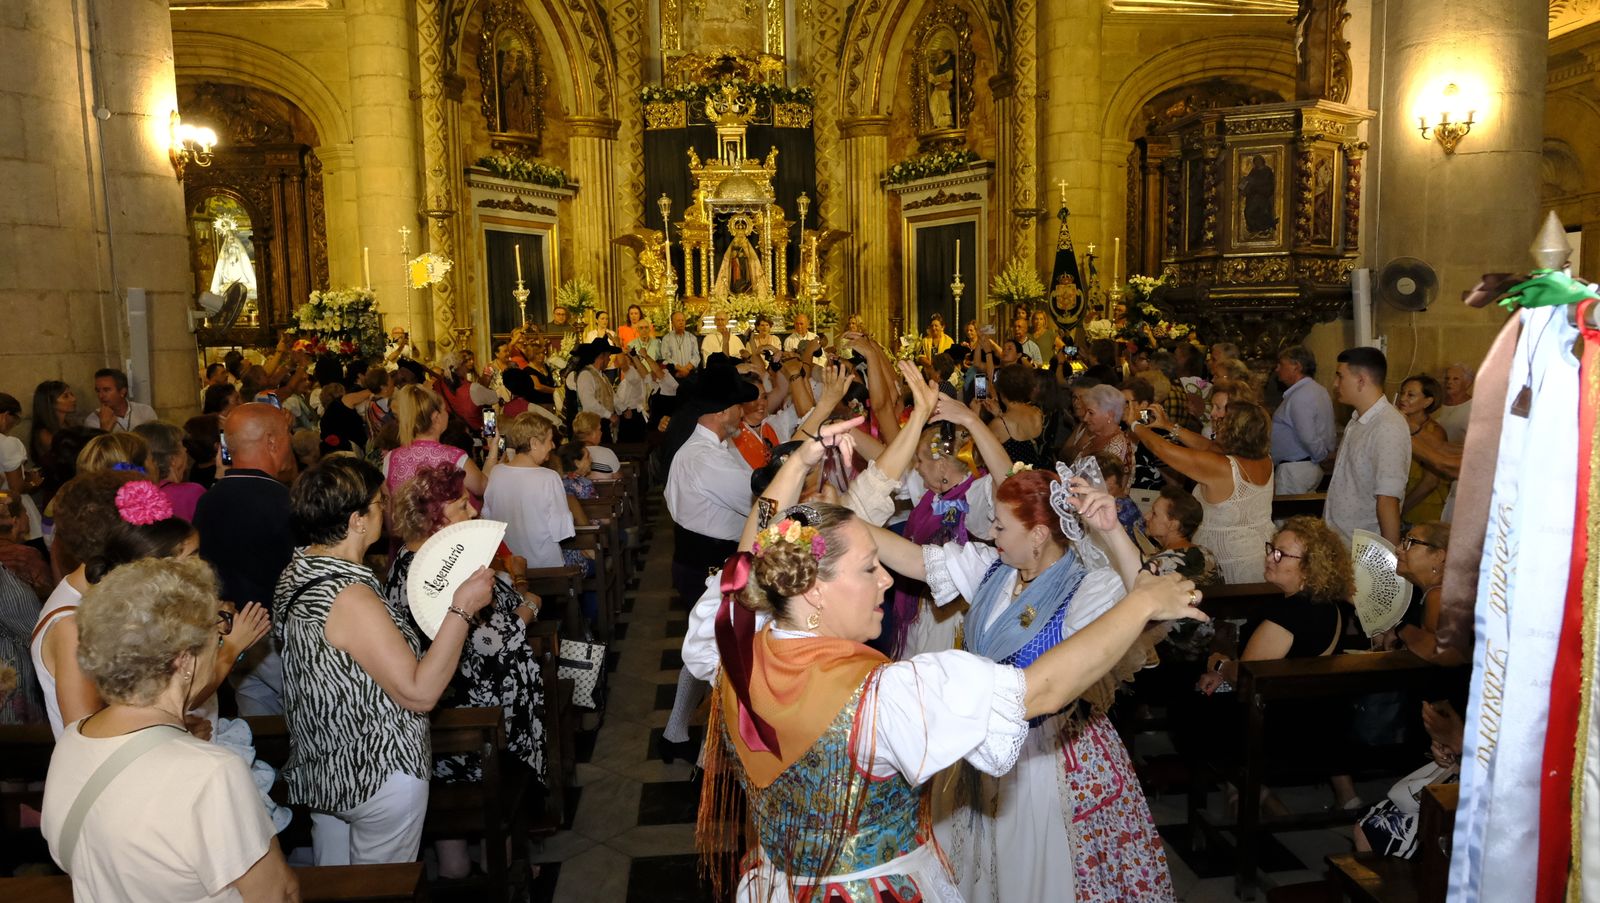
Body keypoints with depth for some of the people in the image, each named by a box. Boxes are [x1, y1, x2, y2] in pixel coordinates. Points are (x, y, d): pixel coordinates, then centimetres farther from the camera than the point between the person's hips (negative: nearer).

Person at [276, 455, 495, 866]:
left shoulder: (298, 570, 0)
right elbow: (419, 693, -26)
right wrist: (462, 609, -24)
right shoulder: (351, 597, -28)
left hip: (319, 769, 9)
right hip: (378, 777, -9)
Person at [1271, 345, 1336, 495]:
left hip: (1294, 470, -10)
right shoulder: (1318, 390, 13)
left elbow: (1309, 438, -24)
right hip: (1312, 466, 10)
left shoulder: (1300, 397, -20)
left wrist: (1320, 456, -9)